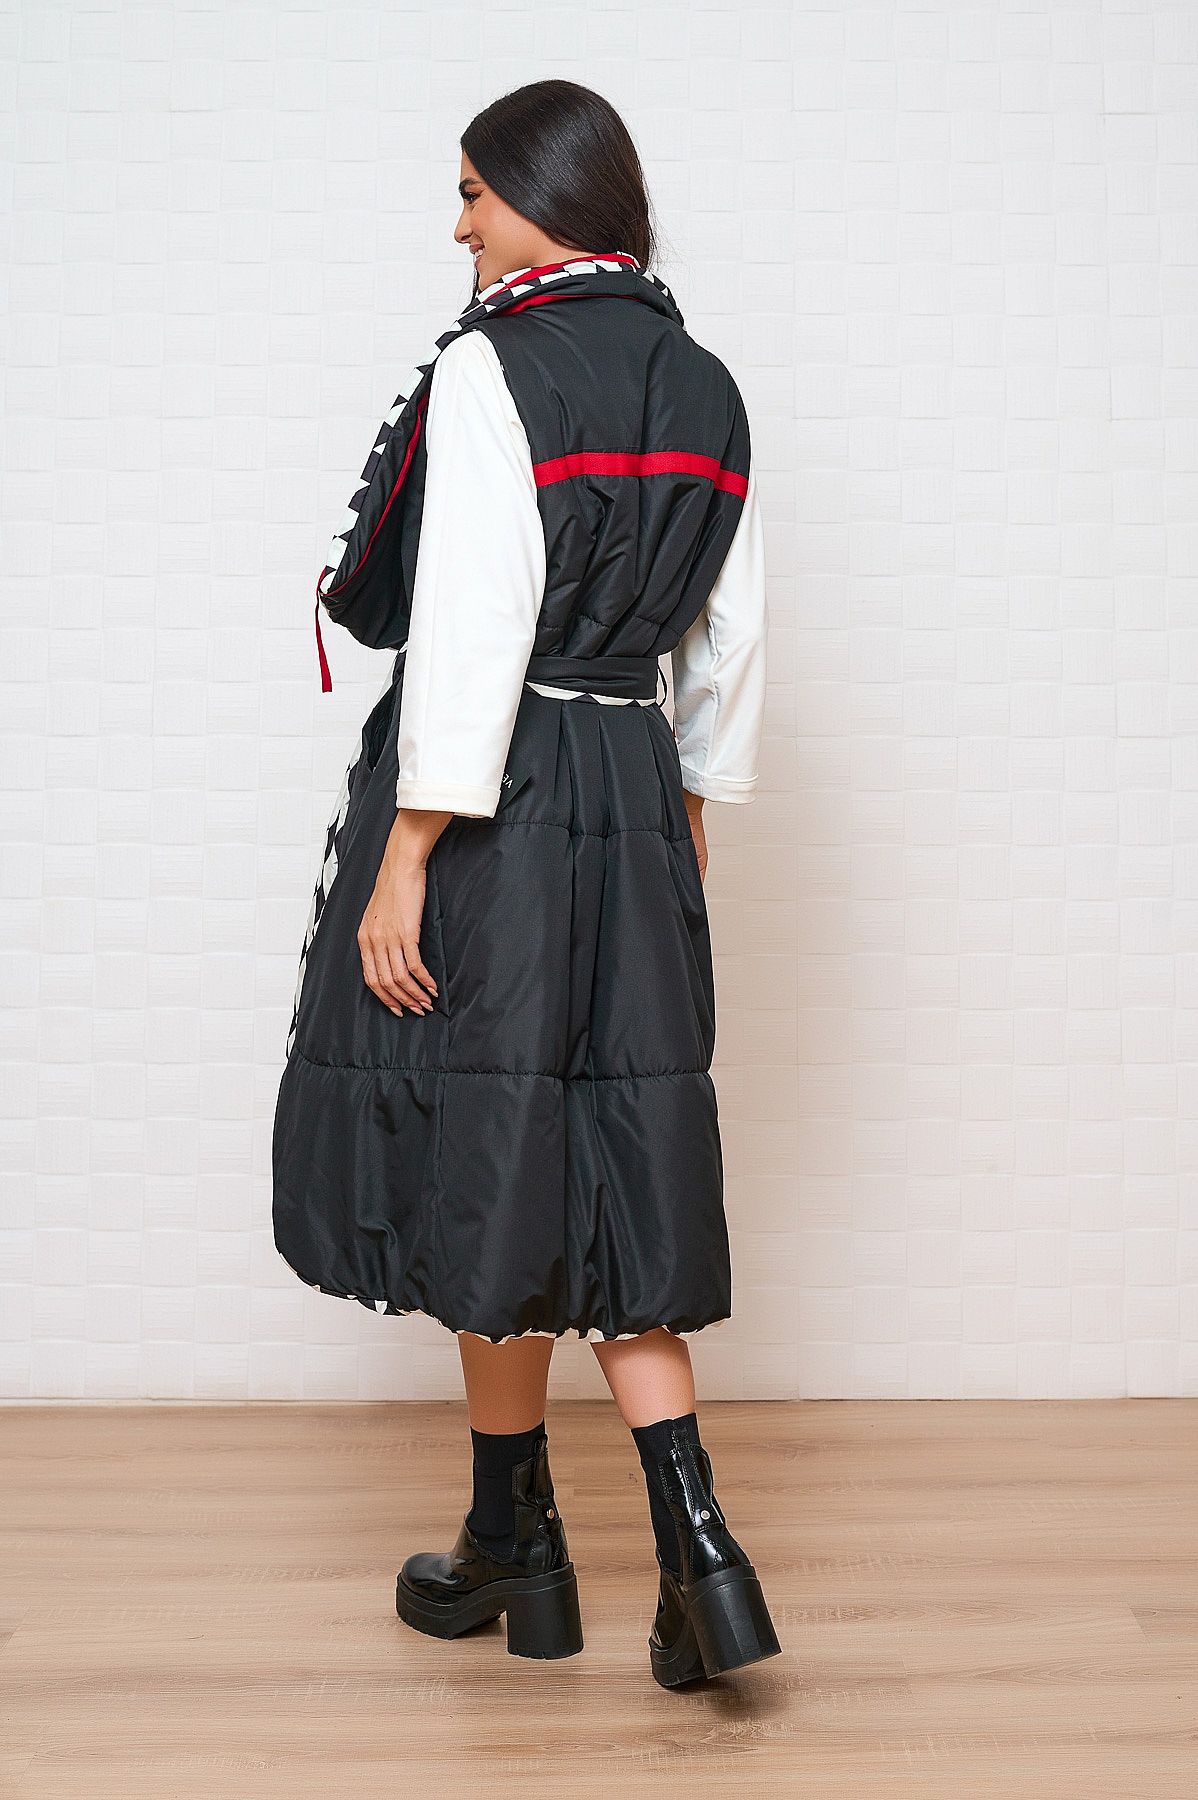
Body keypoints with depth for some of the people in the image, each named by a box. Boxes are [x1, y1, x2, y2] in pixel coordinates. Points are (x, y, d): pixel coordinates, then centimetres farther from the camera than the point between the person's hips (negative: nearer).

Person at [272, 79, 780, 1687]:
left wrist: (403, 862, -16)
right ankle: (700, 1553, 6)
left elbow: (470, 630, -18)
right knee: (608, 1175, 12)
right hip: (633, 801, 7)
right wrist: (689, 815, 21)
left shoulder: (491, 370, -12)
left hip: (488, 801, -6)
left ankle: (517, 1550, 23)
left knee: (483, 1162, 7)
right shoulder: (706, 389, 10)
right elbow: (731, 641, 13)